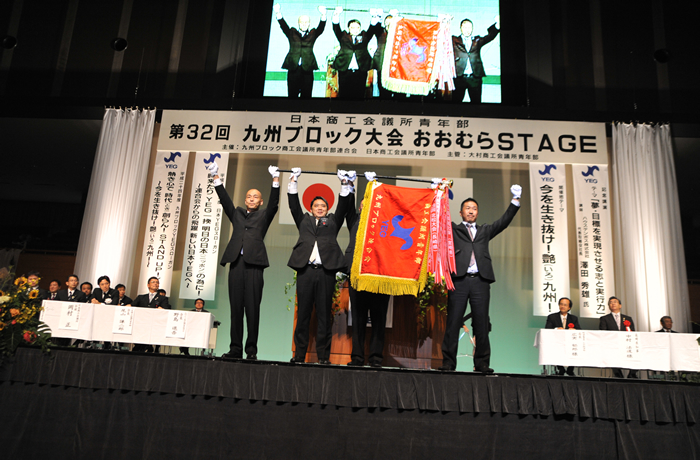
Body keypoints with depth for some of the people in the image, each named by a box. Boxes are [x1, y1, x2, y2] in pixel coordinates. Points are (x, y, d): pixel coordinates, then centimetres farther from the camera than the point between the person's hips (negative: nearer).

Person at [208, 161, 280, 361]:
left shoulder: (264, 215, 16)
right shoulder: (237, 213, 23)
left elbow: (274, 203, 2)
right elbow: (225, 199, 15)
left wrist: (275, 180, -9)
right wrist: (216, 178, 6)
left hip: (254, 263, -3)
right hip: (236, 262, 3)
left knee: (252, 307, -5)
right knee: (236, 307, 2)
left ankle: (252, 350, -2)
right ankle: (235, 349, 5)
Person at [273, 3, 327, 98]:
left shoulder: (313, 34, 14)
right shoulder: (292, 33, 15)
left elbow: (321, 28, -2)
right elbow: (284, 26, 2)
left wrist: (323, 15, -21)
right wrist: (278, 13, -16)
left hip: (307, 68, 0)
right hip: (293, 68, 0)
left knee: (306, 95, -3)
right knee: (292, 94, -1)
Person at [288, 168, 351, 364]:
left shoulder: (333, 221, 22)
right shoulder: (304, 220, 23)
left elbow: (343, 205, 15)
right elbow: (294, 203, 18)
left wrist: (344, 182, 12)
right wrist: (293, 180, 17)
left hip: (326, 270, 0)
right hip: (305, 269, 1)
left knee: (324, 315, 0)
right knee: (303, 313, 1)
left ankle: (323, 355, 3)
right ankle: (299, 354, 6)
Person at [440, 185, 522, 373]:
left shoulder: (485, 231, 25)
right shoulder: (453, 229, 18)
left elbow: (504, 221, 19)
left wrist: (515, 200, 13)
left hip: (480, 281, 2)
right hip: (459, 280, -2)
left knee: (481, 324, 1)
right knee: (453, 323, -4)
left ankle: (481, 363, 6)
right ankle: (448, 362, 0)